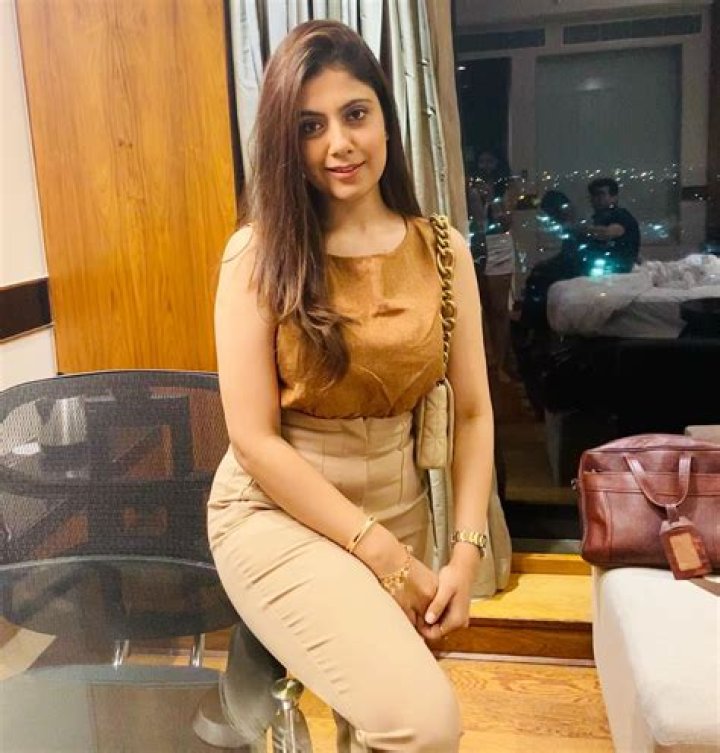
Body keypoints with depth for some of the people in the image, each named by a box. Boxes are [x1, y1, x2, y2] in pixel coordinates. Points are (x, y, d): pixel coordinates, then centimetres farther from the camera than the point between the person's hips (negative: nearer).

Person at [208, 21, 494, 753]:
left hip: (398, 503, 4)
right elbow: (253, 439, -14)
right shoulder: (257, 253, -11)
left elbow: (473, 411, 1)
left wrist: (467, 552, -10)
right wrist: (387, 558, -16)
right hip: (276, 507, -4)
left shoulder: (442, 249, -2)